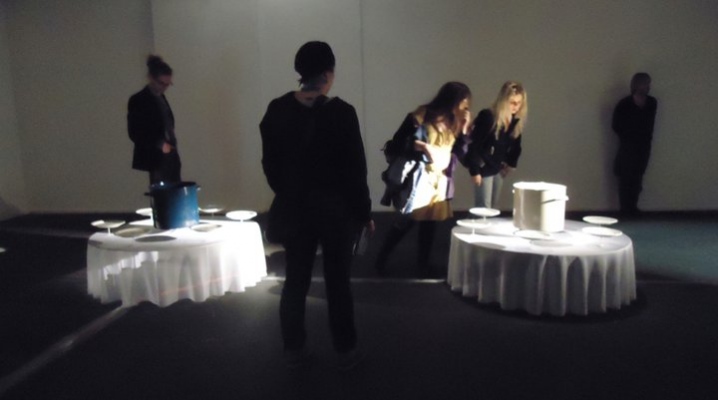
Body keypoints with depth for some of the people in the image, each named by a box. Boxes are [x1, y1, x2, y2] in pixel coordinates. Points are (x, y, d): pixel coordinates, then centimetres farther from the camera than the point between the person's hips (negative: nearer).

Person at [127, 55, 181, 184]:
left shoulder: (161, 97, 14)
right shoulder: (138, 100, -8)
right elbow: (134, 133, -11)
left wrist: (175, 155, 15)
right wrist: (159, 144, -18)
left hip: (170, 157, 7)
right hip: (156, 158, -7)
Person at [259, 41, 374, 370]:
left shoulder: (276, 110, -2)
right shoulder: (341, 112, -14)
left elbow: (270, 163, 4)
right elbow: (355, 168, -12)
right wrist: (364, 212, -1)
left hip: (293, 208, 3)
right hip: (336, 208, -3)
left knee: (295, 280, 13)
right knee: (338, 281, 9)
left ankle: (294, 351, 24)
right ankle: (345, 352, 21)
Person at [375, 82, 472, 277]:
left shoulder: (454, 122, 5)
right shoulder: (420, 117, -12)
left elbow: (459, 155, 1)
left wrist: (463, 131, -9)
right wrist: (416, 146, -26)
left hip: (439, 182, 5)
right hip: (418, 180, -5)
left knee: (430, 223, 10)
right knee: (405, 221, -1)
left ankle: (423, 262, 26)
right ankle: (381, 259, 17)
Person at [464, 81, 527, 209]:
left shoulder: (517, 121, -4)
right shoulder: (487, 117, -24)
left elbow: (515, 145, 13)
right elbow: (474, 144, -22)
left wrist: (511, 163, 8)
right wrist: (474, 171, -20)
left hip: (499, 168, 7)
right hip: (484, 169, -7)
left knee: (494, 208, 17)